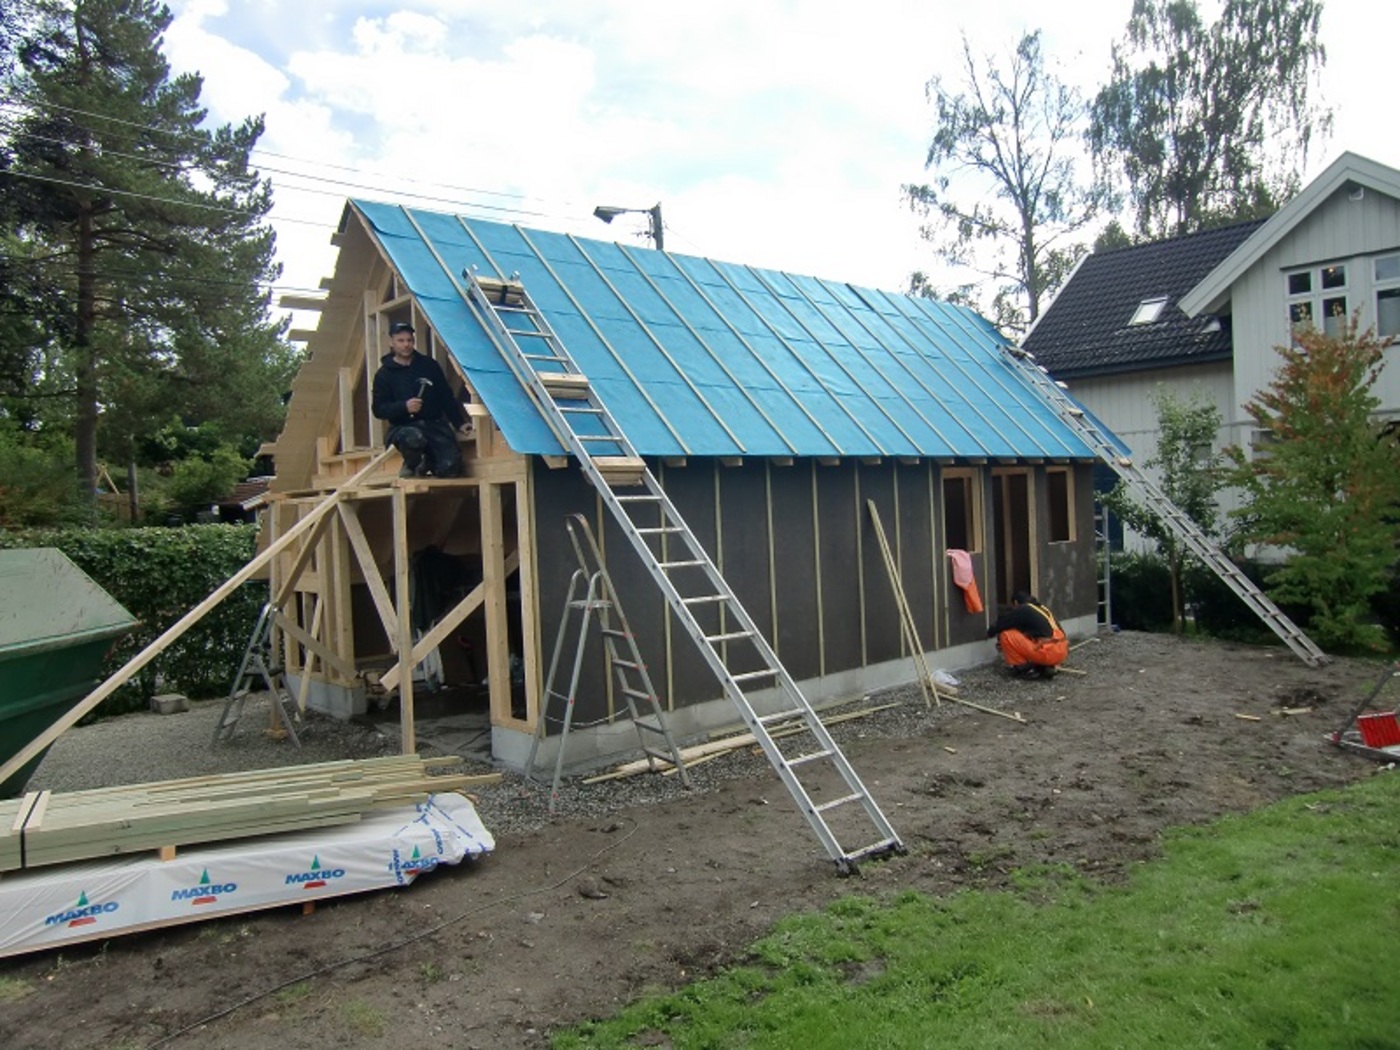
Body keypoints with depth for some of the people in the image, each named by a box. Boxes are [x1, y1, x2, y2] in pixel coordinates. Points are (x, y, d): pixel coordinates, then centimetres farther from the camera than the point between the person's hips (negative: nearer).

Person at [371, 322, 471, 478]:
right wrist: (404, 407, -19)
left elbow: (446, 397, 13)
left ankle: (428, 462, 19)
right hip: (404, 426, -2)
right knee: (414, 438, -41)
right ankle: (410, 467, -4)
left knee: (450, 468, -20)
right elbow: (379, 410, -2)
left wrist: (459, 423, 4)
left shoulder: (428, 364, 12)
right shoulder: (384, 374, 5)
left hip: (435, 424, 2)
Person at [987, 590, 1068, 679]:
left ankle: (1024, 668, 3)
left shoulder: (1021, 610, 0)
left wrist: (990, 633, 26)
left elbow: (1000, 624, 4)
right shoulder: (1042, 609, 25)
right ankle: (1046, 666, 13)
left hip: (1048, 652, -8)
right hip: (1062, 652, 8)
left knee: (1006, 635, -1)